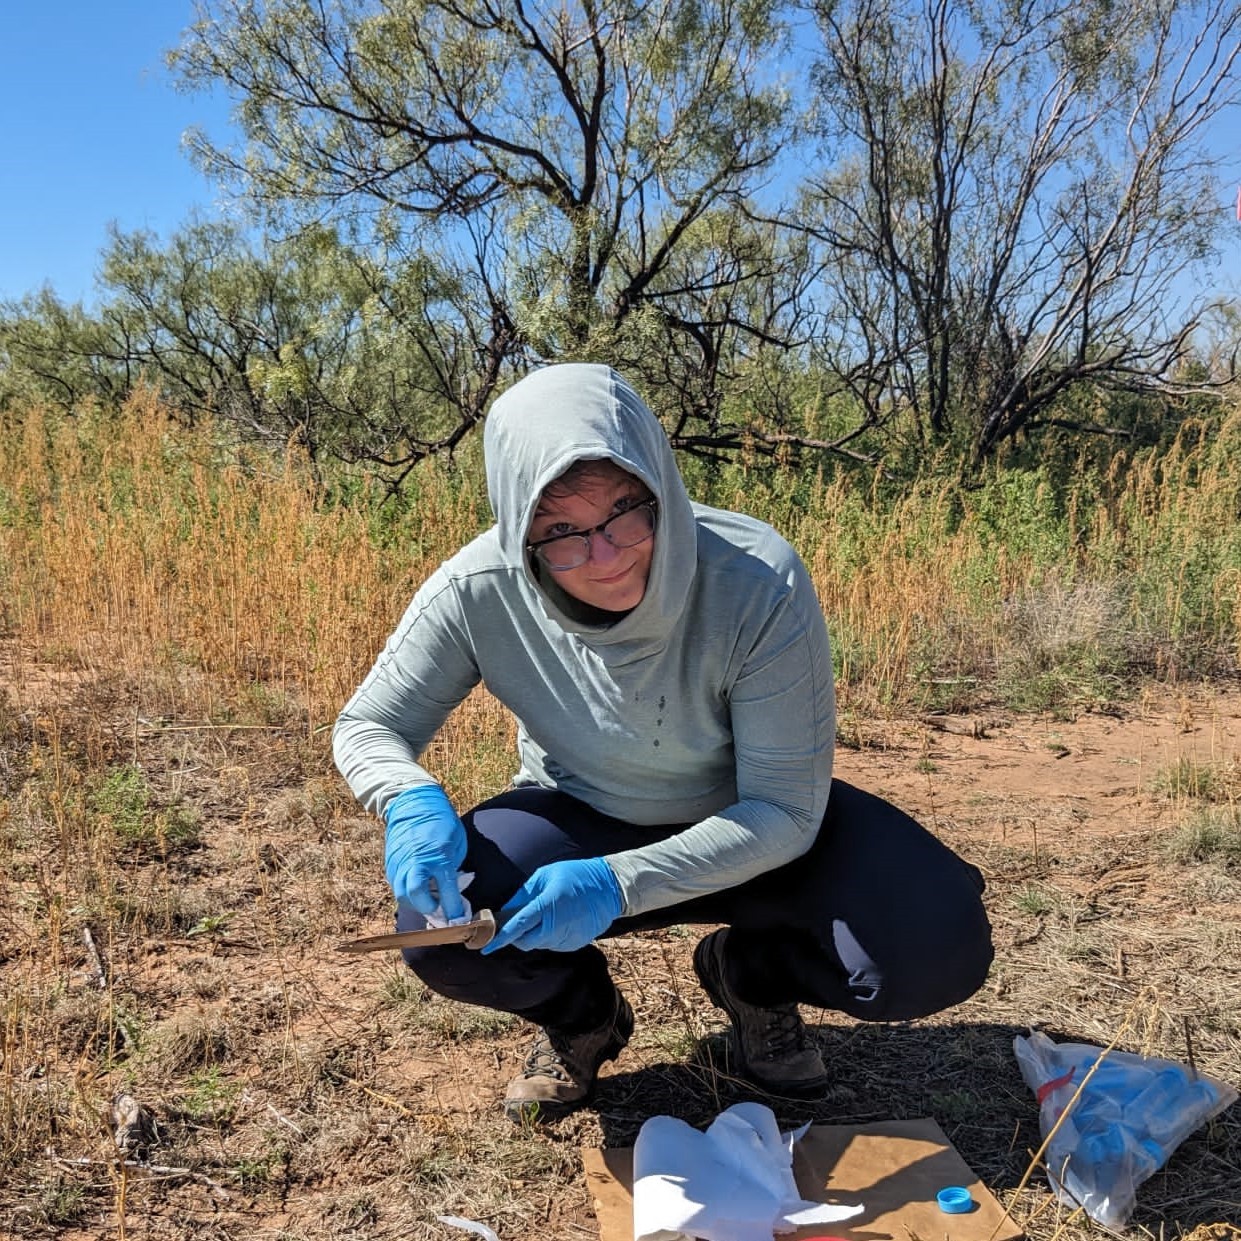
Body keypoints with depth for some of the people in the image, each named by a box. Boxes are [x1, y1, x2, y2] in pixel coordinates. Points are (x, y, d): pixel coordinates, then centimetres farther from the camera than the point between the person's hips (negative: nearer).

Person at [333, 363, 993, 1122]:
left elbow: (787, 812, -25)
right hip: (579, 819, 1)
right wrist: (412, 800, -35)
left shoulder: (760, 582, -31)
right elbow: (367, 728, -11)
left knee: (939, 950, -23)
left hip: (749, 829, 0)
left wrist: (618, 884, -37)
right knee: (439, 931, -27)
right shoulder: (480, 589, -25)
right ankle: (582, 1017, 9)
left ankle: (754, 976, 12)